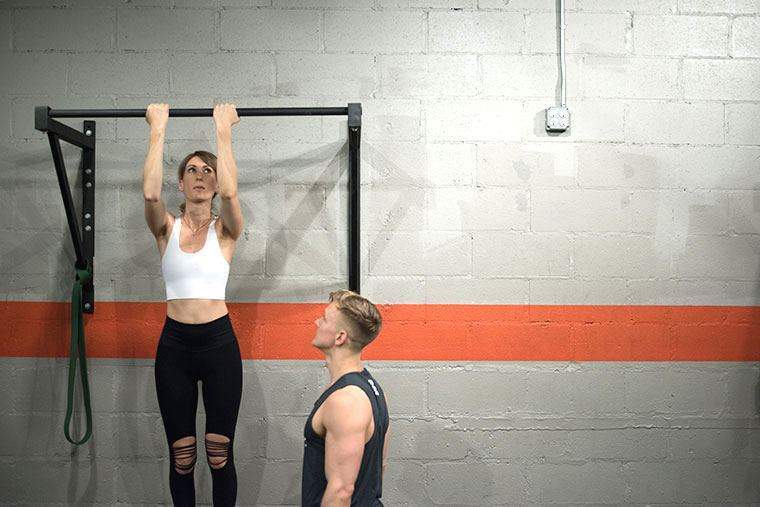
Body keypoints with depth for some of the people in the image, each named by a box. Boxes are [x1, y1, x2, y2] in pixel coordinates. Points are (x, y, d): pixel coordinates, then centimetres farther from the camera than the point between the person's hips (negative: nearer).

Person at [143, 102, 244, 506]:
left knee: (220, 454, 4)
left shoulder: (225, 229, 2)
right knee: (180, 455, 8)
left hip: (219, 342, -1)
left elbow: (230, 193, -19)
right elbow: (149, 192, -16)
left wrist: (224, 130, -12)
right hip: (174, 344, 1)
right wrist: (158, 130, -9)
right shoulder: (167, 228, 5)